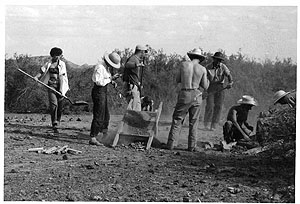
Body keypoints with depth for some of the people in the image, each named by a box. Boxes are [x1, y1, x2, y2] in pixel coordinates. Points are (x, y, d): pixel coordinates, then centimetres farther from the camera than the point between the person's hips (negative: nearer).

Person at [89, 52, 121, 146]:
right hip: (98, 91, -10)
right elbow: (99, 82, -26)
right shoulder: (100, 67, -21)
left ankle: (105, 135, 37)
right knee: (98, 116, -10)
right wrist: (111, 78, -23)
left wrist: (112, 81, 3)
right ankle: (92, 138, -9)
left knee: (106, 115, 21)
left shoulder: (107, 66, 9)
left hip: (104, 91, 10)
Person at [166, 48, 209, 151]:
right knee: (193, 122, 10)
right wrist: (207, 80, 25)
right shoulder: (202, 69, 0)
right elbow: (205, 86, 6)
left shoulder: (183, 64, 1)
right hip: (196, 96, 0)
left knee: (177, 120, 6)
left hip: (184, 95, 0)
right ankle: (191, 146, 8)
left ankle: (171, 144, 0)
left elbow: (178, 80, 10)